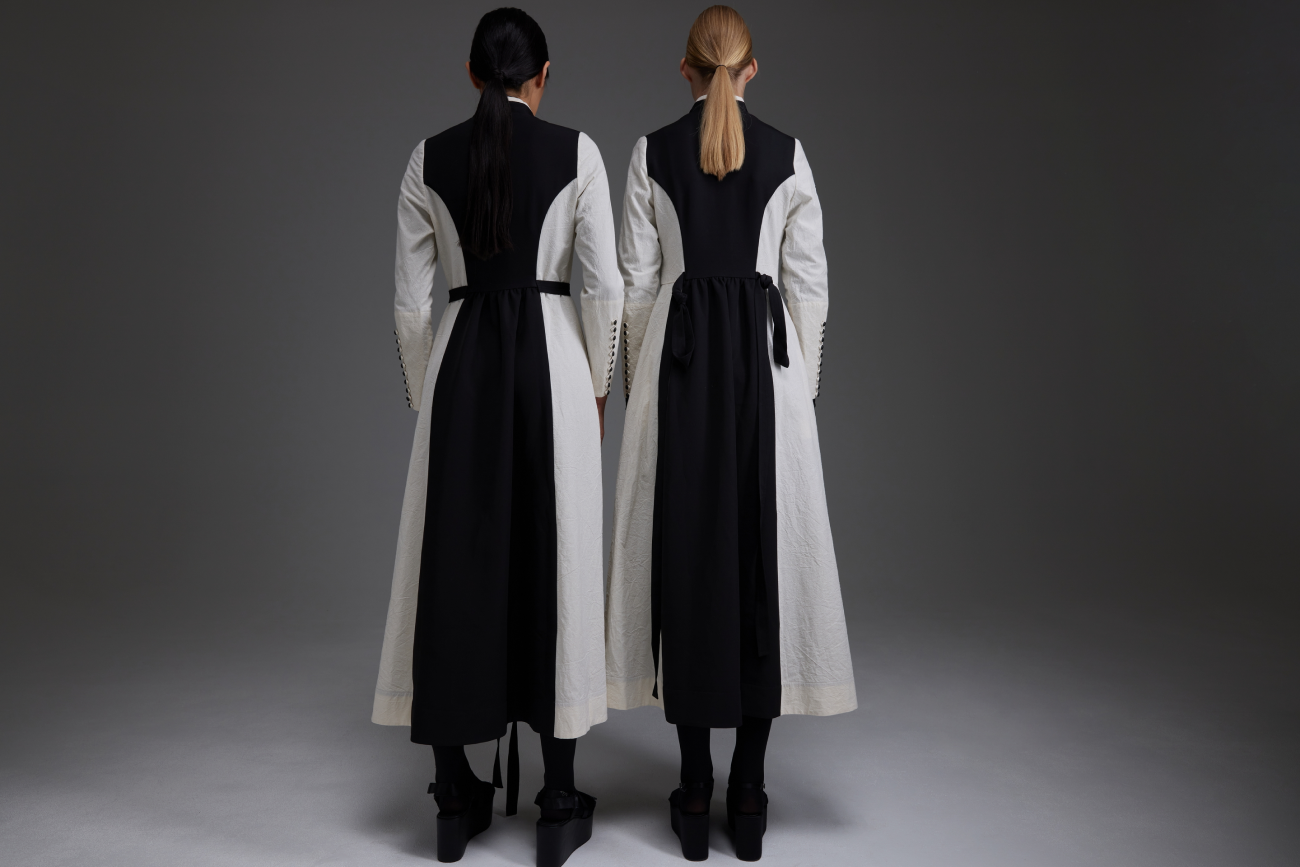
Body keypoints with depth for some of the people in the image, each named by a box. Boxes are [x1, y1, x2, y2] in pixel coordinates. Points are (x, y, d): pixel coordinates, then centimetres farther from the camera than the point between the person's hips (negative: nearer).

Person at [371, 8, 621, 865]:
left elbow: (413, 299, 5)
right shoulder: (576, 152, -1)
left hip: (459, 361, 2)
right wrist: (597, 388, 8)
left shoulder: (429, 158, 5)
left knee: (456, 562, 9)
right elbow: (606, 288, -4)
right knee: (556, 562, 4)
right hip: (549, 354, -2)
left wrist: (423, 396, 14)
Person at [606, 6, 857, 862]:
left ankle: (696, 790, 11)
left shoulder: (653, 152, 3)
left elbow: (637, 281, 2)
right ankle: (748, 793, 11)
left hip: (681, 350, 0)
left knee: (685, 549, 4)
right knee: (764, 550, 4)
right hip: (763, 351, 0)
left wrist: (639, 385, 10)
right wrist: (801, 386, 10)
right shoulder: (787, 153, 4)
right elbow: (808, 283, 2)